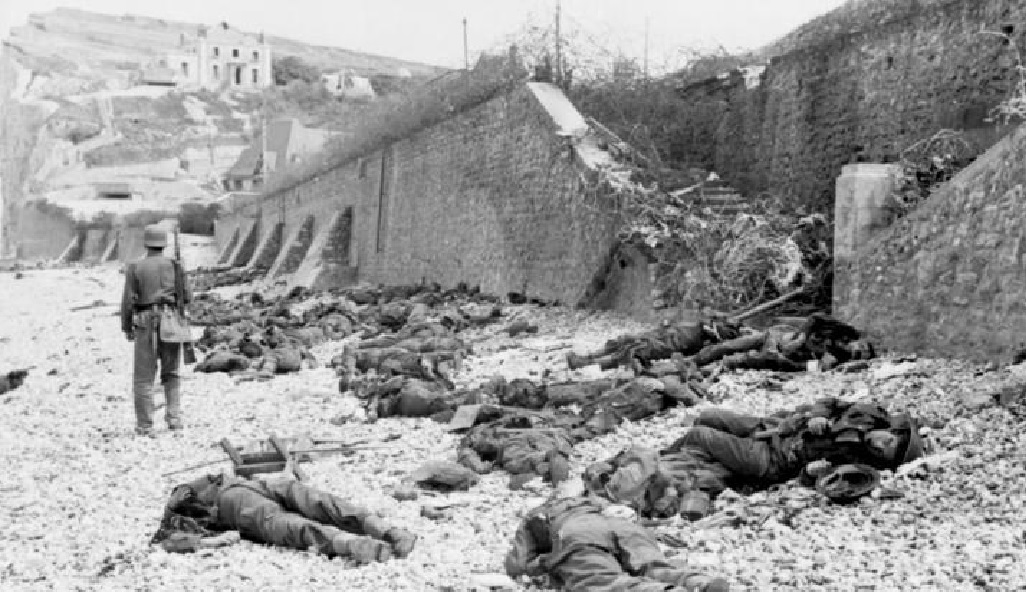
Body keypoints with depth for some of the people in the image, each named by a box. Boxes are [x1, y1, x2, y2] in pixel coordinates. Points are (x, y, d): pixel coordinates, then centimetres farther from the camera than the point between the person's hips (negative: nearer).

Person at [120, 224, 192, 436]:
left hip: (147, 326, -2)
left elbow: (128, 301, -6)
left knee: (143, 378, 5)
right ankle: (174, 417, 5)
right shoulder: (175, 266, 3)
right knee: (170, 374, 17)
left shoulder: (135, 268, -3)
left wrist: (126, 328, 7)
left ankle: (145, 427, 3)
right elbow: (187, 297, 2)